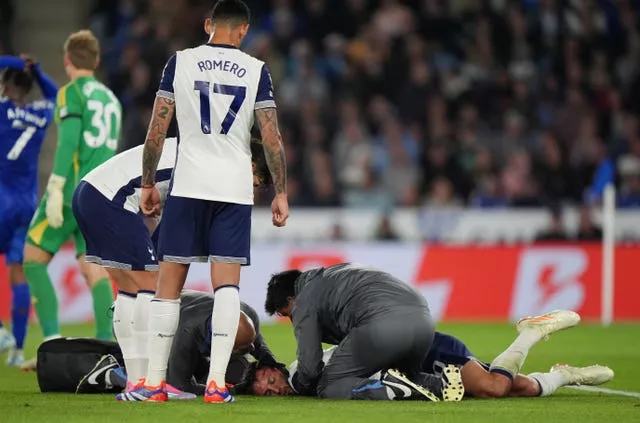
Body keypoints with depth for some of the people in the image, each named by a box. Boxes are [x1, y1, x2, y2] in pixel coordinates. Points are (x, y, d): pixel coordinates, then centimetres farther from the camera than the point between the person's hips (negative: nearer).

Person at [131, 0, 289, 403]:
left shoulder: (180, 62, 2)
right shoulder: (256, 70, 2)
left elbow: (157, 131, 2)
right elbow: (272, 138, -1)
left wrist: (148, 183, 11)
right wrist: (281, 193, 7)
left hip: (188, 186, 0)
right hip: (235, 188, 0)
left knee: (170, 284, 5)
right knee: (227, 284, 0)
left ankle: (155, 382, 4)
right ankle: (217, 382, -8)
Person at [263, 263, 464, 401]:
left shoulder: (304, 301, 16)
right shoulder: (339, 272, 39)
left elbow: (310, 368, 11)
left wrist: (297, 386, 33)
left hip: (381, 323, -7)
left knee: (329, 387, 5)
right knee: (405, 377, 32)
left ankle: (396, 390, -16)